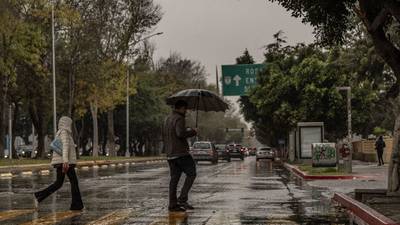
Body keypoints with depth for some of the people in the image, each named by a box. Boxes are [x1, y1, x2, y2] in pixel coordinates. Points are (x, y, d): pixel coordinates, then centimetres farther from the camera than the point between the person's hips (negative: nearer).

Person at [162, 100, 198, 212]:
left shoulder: (167, 119, 20)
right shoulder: (179, 118, -10)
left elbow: (164, 136, 25)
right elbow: (181, 133, -24)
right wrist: (192, 132, -12)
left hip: (170, 154, 9)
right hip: (180, 152, -9)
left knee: (174, 178, 8)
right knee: (191, 174, -4)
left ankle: (172, 204, 5)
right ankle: (182, 199, -11)